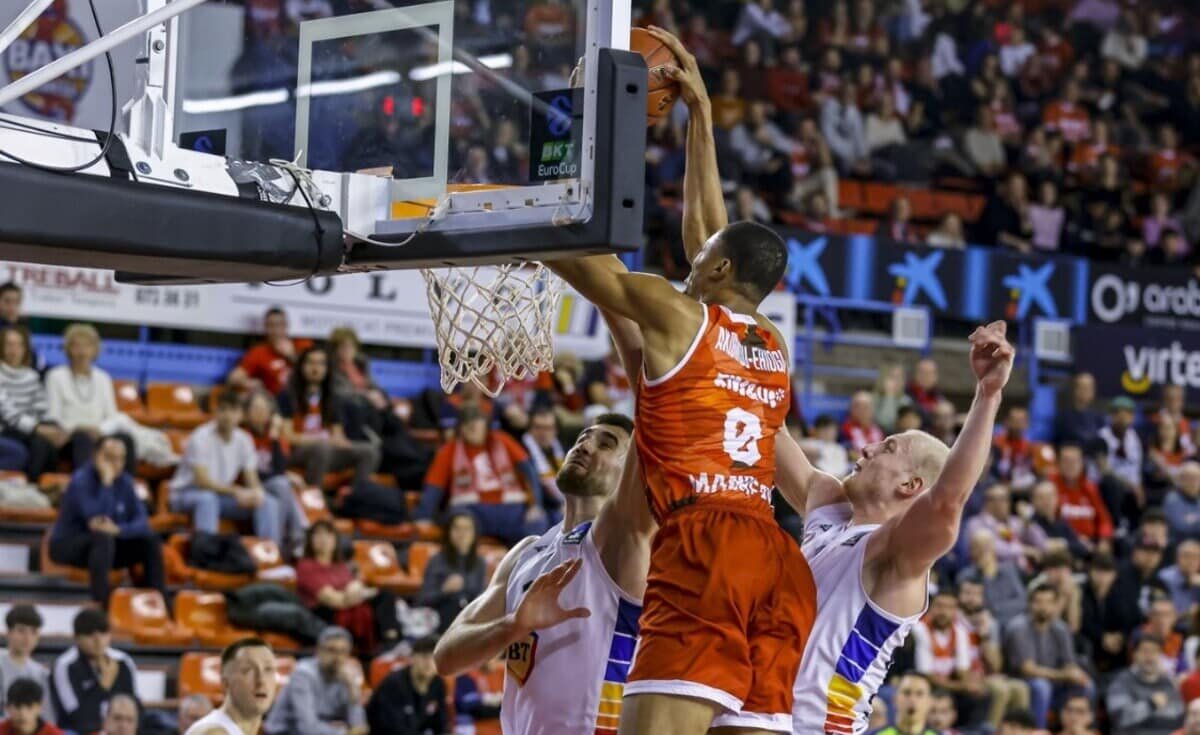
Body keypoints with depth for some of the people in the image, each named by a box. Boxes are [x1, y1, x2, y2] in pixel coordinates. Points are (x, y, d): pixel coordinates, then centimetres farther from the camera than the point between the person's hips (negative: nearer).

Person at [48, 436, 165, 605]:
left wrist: (118, 529, -26)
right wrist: (106, 482, -29)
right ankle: (101, 603, -45)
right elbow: (97, 518, -32)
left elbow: (142, 522, -6)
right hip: (67, 545, -6)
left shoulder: (123, 481, 0)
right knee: (103, 538, -37)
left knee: (150, 539, -12)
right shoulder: (81, 480, -19)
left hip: (106, 545, 6)